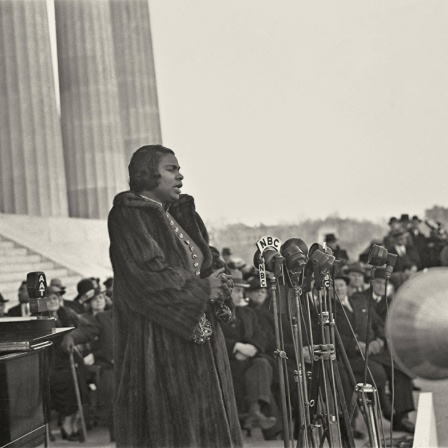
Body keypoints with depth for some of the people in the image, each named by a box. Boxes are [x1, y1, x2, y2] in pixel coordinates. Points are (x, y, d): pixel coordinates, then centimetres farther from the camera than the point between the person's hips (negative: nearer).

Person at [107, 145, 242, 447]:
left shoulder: (181, 214, 16)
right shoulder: (128, 217, -9)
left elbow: (206, 262, 18)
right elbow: (147, 274, -20)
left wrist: (218, 282, -5)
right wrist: (202, 289, -13)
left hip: (199, 332, 8)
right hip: (158, 340, -8)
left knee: (205, 419, 8)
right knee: (167, 423, -4)